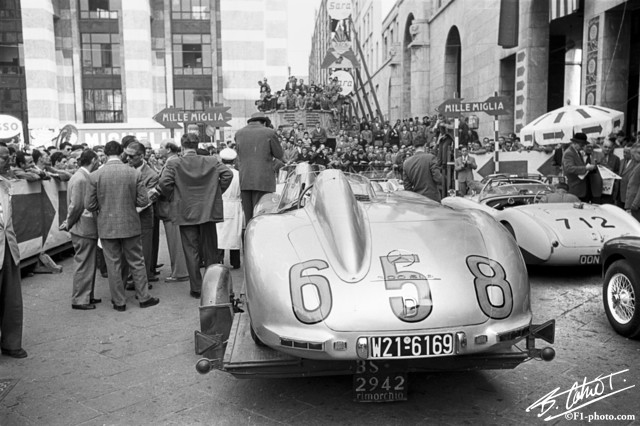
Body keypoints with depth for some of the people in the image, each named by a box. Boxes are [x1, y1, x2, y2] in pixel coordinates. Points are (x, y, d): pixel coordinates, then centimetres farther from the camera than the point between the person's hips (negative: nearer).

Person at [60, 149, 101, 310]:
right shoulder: (80, 179, -19)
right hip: (83, 230, -9)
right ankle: (79, 300, 9)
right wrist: (69, 224, -8)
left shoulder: (86, 177, 11)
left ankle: (87, 296, 28)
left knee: (89, 265, 17)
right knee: (84, 265, -1)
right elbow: (75, 206, -19)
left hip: (88, 229, 9)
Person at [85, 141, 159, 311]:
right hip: (130, 225, 0)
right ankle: (144, 297, 20)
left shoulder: (96, 175, -7)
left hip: (107, 226, 0)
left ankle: (119, 302, 18)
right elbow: (143, 201, -5)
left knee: (113, 265, 9)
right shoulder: (134, 173, -7)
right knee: (136, 262, 13)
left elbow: (89, 205, -5)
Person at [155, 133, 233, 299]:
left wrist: (174, 197, 1)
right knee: (210, 251, 13)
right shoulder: (212, 161, 1)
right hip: (208, 211, 2)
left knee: (191, 252, 6)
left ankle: (197, 288, 9)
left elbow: (164, 183, -15)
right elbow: (227, 174, -7)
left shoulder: (174, 164, -5)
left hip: (186, 213, -2)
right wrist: (216, 192, 4)